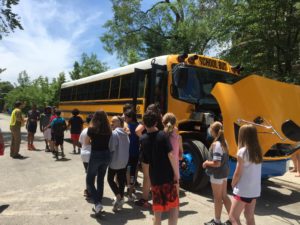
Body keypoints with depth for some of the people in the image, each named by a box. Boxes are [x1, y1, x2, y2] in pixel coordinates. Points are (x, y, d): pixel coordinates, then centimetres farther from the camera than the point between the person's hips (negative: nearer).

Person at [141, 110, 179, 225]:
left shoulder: (143, 139, 2)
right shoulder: (162, 135, -11)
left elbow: (145, 161, 6)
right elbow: (170, 155, -18)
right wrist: (176, 173, -10)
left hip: (154, 177, 4)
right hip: (168, 176, -4)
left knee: (157, 207, 16)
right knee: (173, 206, 7)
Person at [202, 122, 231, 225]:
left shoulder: (215, 144, -24)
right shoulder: (224, 142, 4)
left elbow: (216, 163, -27)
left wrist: (206, 163, -10)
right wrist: (209, 161, 9)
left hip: (217, 174, -8)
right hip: (224, 172, 9)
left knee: (217, 198, 7)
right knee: (224, 196, 20)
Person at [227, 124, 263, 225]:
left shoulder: (242, 151, -18)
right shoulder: (257, 151, 2)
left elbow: (238, 173, -14)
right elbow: (254, 171, 5)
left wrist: (233, 185, 3)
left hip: (243, 191, -7)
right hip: (255, 190, 7)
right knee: (250, 217, 21)